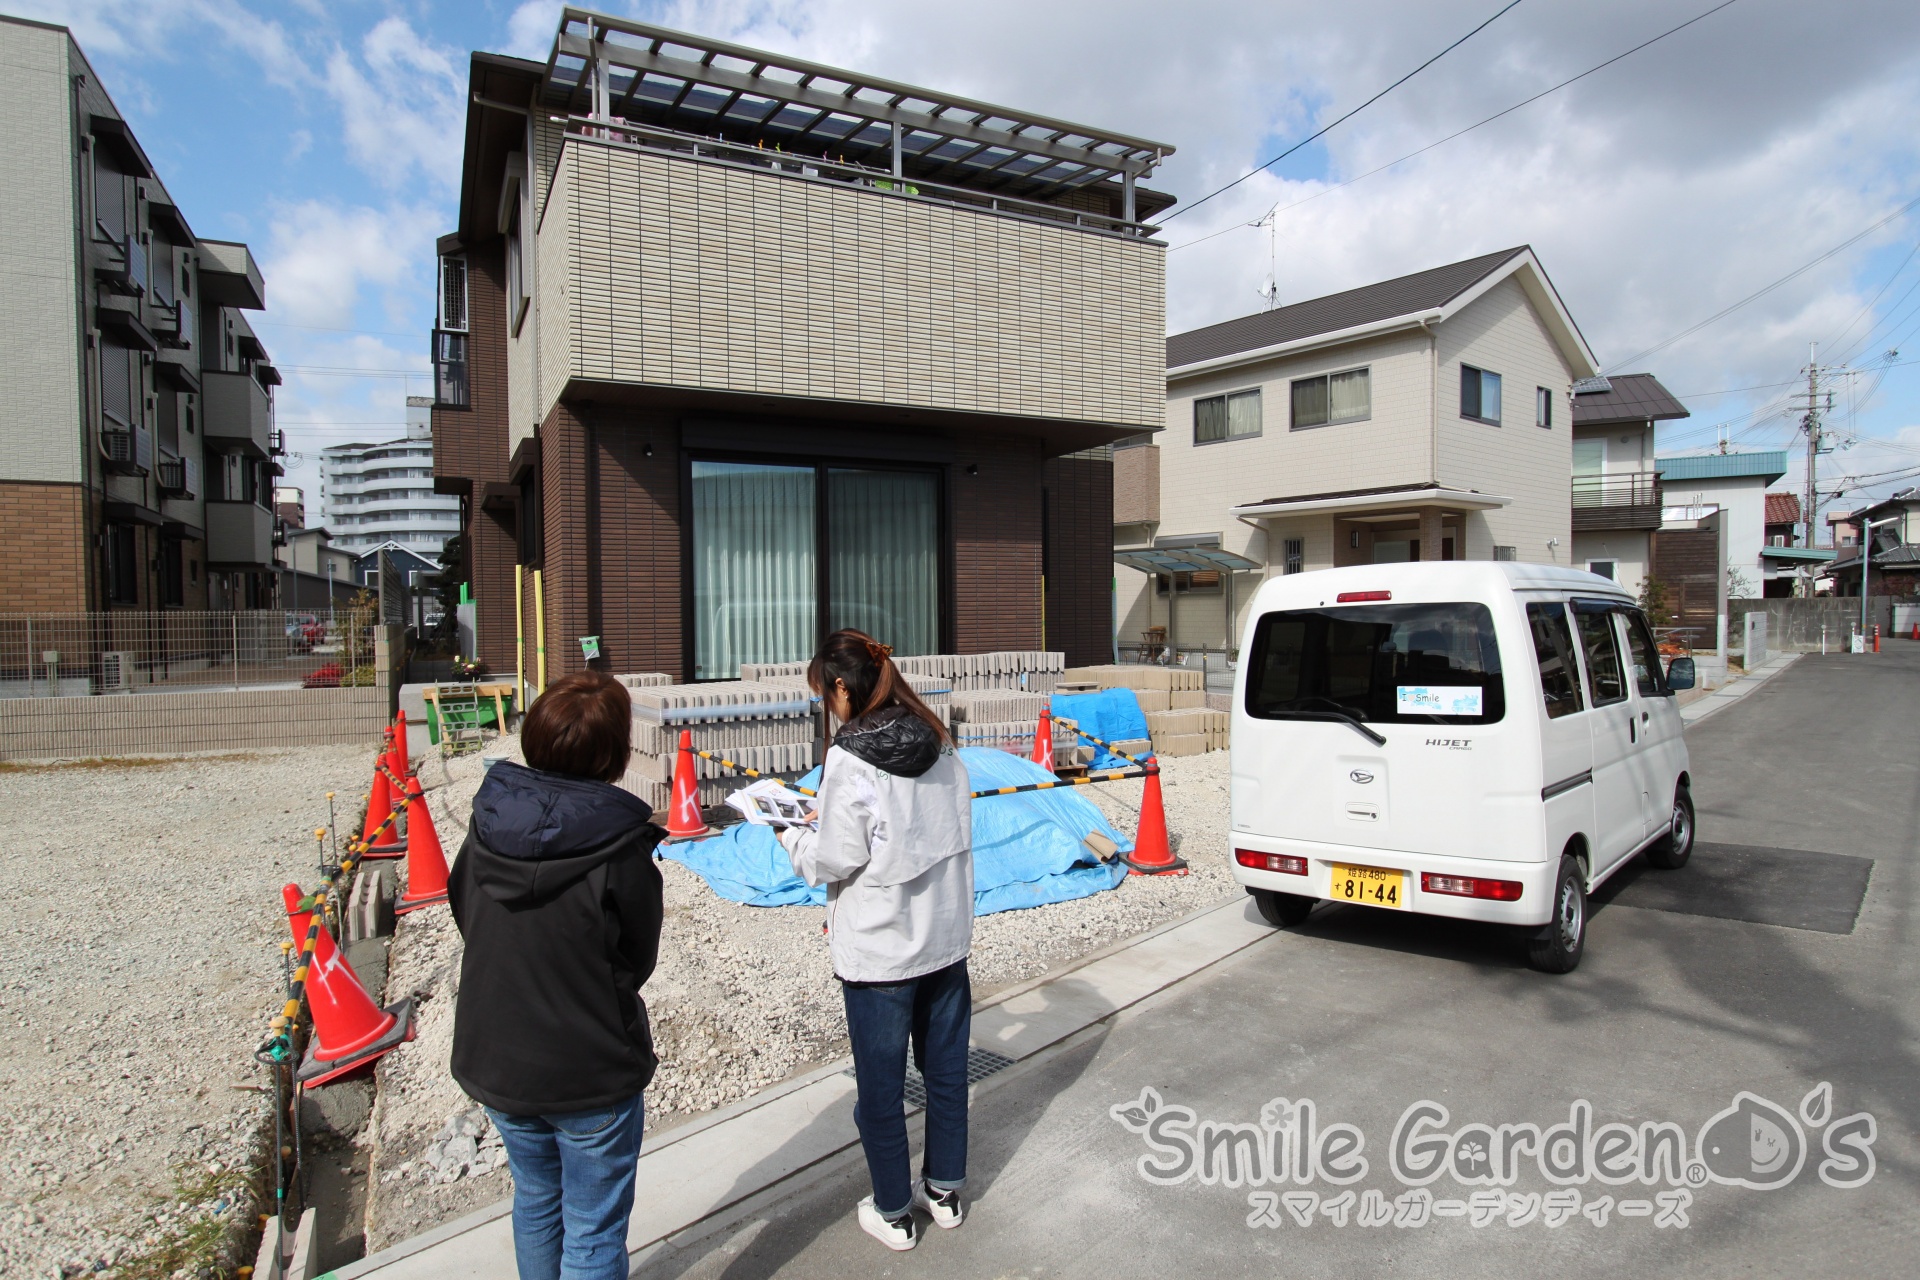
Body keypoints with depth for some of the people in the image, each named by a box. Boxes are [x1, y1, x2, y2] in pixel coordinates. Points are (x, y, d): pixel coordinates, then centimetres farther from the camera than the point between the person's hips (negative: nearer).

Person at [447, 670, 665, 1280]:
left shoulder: (488, 820, -10)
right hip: (590, 1073, -5)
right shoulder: (619, 846, -24)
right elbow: (635, 964, -11)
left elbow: (463, 911, 4)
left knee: (535, 1199, 28)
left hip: (495, 1062, 5)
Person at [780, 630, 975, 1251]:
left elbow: (837, 861, -17)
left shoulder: (850, 760, -20)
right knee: (946, 1068, 20)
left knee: (880, 1084, 12)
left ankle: (893, 1213, 28)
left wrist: (795, 839, 3)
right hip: (946, 936, 6)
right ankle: (945, 1190, 37)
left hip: (880, 950, -6)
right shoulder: (940, 745, -1)